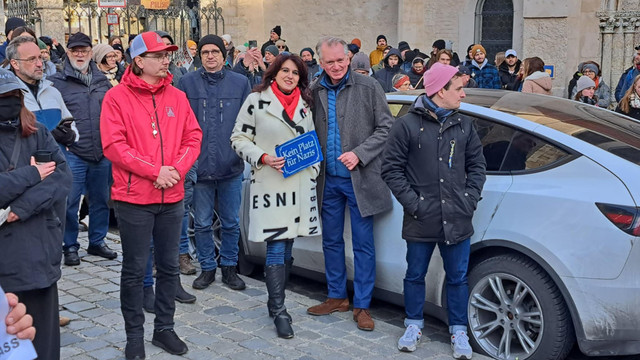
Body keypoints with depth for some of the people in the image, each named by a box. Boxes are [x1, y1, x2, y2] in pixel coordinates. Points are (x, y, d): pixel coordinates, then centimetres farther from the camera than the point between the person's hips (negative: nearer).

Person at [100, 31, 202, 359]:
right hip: (134, 198, -4)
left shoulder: (177, 97, 6)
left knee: (169, 266, 13)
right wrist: (156, 171, -18)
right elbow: (113, 145, -14)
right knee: (134, 270, 6)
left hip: (172, 197, 4)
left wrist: (177, 169, -12)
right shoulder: (117, 97, -7)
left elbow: (193, 138, 5)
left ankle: (164, 328, 28)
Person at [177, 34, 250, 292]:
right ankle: (207, 268, 24)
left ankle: (229, 267, 25)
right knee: (202, 222, 9)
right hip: (199, 165, 0)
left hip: (231, 166, 0)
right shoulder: (188, 83, 2)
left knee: (231, 222, 10)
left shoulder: (240, 83, 3)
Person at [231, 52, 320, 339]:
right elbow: (239, 138, -2)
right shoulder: (256, 100, -3)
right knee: (276, 248, -6)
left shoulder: (304, 104, 13)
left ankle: (275, 301, 24)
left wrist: (313, 168, 11)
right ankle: (279, 311, 1)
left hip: (299, 184, 5)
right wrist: (263, 158, -15)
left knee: (287, 246, 11)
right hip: (269, 184, -5)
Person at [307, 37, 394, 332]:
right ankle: (337, 297, 28)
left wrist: (359, 154, -13)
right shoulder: (313, 92, 4)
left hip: (360, 180, -4)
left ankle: (362, 305, 12)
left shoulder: (368, 87, -4)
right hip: (328, 180, 4)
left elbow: (386, 127, -5)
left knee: (363, 245, 2)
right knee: (331, 241, 13)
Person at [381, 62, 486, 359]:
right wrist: (413, 202, -10)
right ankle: (414, 324, 31)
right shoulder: (407, 125, -5)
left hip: (457, 220, 3)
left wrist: (470, 199, 1)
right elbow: (391, 168, -5)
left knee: (458, 277, 10)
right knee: (415, 275, 12)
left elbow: (477, 165, 13)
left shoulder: (464, 125, 7)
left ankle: (458, 331, 24)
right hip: (421, 220, -2)